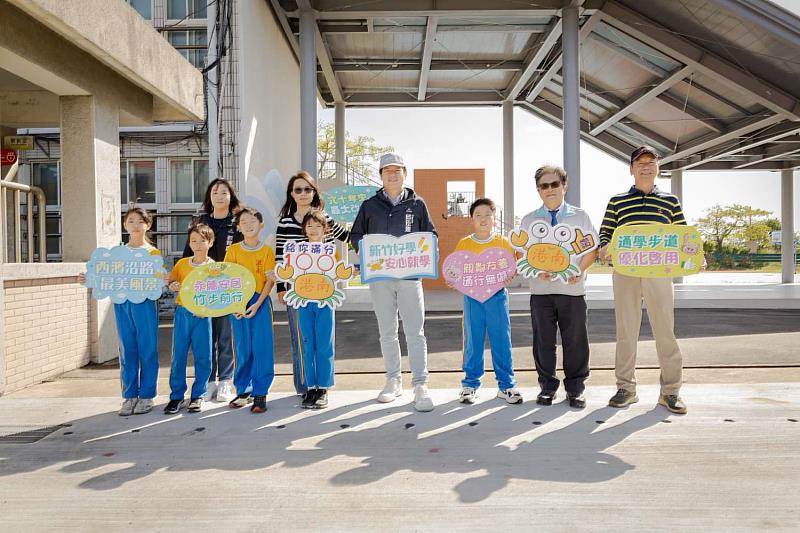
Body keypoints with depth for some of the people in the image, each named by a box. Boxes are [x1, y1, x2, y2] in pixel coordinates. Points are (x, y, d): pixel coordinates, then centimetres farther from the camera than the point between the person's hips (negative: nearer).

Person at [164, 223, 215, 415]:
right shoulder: (182, 263, 7)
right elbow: (169, 280, 16)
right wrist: (172, 286, -6)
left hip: (202, 315, -2)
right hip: (182, 313, 3)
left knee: (202, 357, 2)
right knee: (178, 355, 5)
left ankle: (198, 395, 15)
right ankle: (176, 395, 16)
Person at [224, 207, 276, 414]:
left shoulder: (266, 250, 1)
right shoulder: (233, 250, 5)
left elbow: (270, 280, -3)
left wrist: (257, 304, -14)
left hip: (260, 303, -1)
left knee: (262, 348, -2)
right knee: (242, 348, 7)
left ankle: (260, 393, 6)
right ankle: (242, 390, 20)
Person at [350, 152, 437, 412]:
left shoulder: (417, 204, 8)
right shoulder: (369, 205, 10)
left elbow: (431, 234, 12)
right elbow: (355, 235, 13)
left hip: (410, 276, -1)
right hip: (379, 276, 2)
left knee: (415, 332, -6)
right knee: (387, 332, 9)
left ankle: (420, 385, -2)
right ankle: (393, 380, 21)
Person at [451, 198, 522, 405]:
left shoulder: (503, 242, 4)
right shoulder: (463, 244, 5)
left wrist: (509, 277, -15)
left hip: (497, 296, 0)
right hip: (472, 297, 0)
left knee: (501, 341, 3)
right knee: (472, 341, 6)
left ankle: (506, 385, 14)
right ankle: (470, 384, 18)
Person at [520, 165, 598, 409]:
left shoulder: (580, 216, 7)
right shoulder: (529, 220, 8)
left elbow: (592, 250, 5)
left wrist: (579, 270, -12)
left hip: (573, 288, 0)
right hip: (541, 289, 1)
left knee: (575, 341, 4)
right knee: (543, 340, 5)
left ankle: (575, 389, 17)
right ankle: (547, 387, 19)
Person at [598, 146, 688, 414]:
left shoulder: (671, 201, 12)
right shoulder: (616, 201, 11)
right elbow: (605, 233, 10)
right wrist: (604, 249, -11)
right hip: (624, 271, 0)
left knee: (665, 329, -1)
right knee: (625, 329, 4)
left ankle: (670, 390, 10)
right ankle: (626, 387, 15)